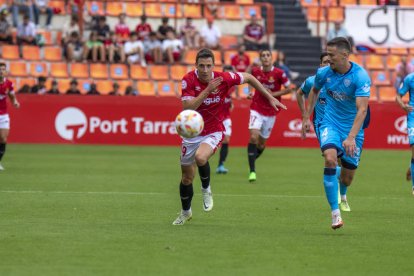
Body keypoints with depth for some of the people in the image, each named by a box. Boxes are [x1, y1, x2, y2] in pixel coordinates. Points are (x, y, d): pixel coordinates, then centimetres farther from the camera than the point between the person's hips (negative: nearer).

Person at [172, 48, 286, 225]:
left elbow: (248, 78, 3)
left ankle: (206, 189, -4)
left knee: (200, 157, -34)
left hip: (213, 132, -2)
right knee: (187, 177, 12)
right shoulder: (189, 80, -17)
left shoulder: (224, 78, -15)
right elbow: (188, 107, -27)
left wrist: (270, 98, 4)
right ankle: (185, 212, 39)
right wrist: (207, 90, -34)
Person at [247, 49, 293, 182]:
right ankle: (252, 171, -17)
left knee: (262, 142, 10)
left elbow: (289, 89, -4)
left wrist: (274, 94, -15)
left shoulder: (279, 73, -12)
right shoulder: (255, 71, -5)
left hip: (271, 112, 0)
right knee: (253, 136, -19)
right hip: (257, 109, 0)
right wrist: (250, 93, 2)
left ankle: (252, 159, 41)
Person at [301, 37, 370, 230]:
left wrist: (351, 137, -39)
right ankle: (335, 213, -24)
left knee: (348, 173, 6)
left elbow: (362, 109, -29)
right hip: (330, 123, 1)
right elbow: (315, 91, 15)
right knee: (330, 159, -27)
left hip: (353, 127, -1)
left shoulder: (360, 76, -22)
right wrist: (307, 118, 14)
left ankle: (342, 194, 48)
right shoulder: (324, 73, -9)